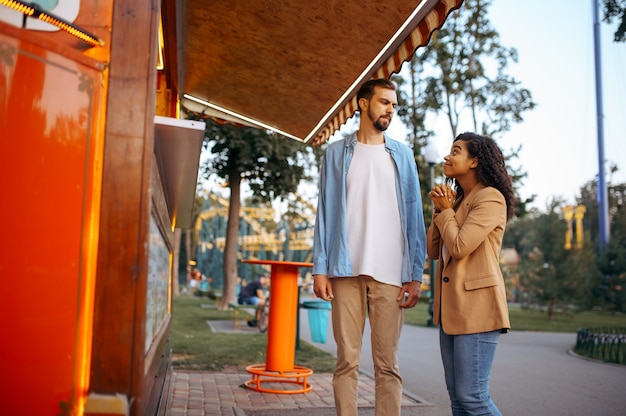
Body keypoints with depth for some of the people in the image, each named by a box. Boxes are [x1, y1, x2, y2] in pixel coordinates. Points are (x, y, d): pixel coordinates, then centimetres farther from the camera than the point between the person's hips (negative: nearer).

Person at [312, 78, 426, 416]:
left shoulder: (402, 155, 13)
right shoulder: (337, 153, 11)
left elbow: (414, 216, 8)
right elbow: (325, 213, 7)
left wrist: (415, 275, 0)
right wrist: (320, 268, -2)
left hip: (390, 273, 1)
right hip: (347, 270, 0)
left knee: (387, 363, 2)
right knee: (347, 360, 2)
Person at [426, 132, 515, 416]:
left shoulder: (491, 198, -9)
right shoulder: (457, 200, 19)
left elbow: (459, 246, -19)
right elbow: (433, 251, 12)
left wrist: (446, 210, -3)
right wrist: (440, 210, 1)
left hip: (476, 307, -9)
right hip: (450, 307, 9)